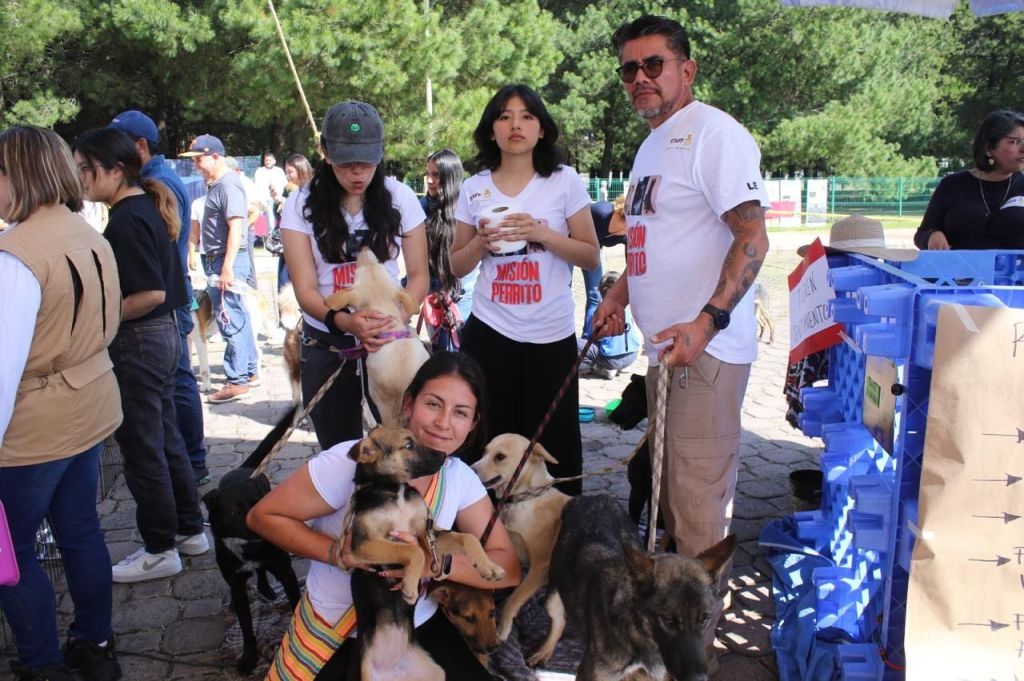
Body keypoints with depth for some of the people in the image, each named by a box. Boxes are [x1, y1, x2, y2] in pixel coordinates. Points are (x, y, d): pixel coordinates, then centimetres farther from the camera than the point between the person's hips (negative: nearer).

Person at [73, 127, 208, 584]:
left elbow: (151, 294, -25)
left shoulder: (126, 219, -19)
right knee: (165, 439, 18)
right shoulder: (148, 207, 9)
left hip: (138, 343, -10)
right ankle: (190, 530, 30)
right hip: (163, 335, 10)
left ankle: (160, 550, 15)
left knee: (142, 448, 2)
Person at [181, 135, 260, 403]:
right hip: (218, 260, 10)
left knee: (230, 320, -8)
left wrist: (227, 267, -25)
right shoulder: (217, 184, 15)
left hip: (227, 261, -10)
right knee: (238, 318, 16)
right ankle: (249, 368, 26)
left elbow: (236, 227, -21)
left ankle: (237, 380, -3)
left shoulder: (228, 185, -14)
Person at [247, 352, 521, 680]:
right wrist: (338, 552, -28)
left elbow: (508, 568, -10)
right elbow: (262, 516, -13)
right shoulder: (352, 462, -21)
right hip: (335, 638, -3)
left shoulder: (461, 479, -7)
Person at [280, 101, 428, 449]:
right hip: (326, 346, 0)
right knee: (339, 451, 9)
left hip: (390, 340, 0)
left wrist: (395, 319, -23)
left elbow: (418, 276, -2)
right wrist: (343, 321, -32)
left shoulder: (399, 197, -4)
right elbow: (305, 288, -11)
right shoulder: (301, 205, -6)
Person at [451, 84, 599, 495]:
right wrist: (481, 243, -9)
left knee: (554, 448, 3)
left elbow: (591, 258, -1)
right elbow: (457, 268, 11)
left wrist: (541, 233, -15)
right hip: (489, 333, 2)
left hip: (552, 336, -1)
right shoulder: (474, 189, 6)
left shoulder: (565, 181, 0)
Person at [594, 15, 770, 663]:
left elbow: (752, 238, -20)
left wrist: (708, 321, -28)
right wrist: (621, 292, 16)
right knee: (669, 489, 19)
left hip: (705, 347, -10)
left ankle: (694, 640, 11)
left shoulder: (714, 132, -12)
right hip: (665, 344, 10)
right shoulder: (653, 145, 18)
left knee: (697, 499, -3)